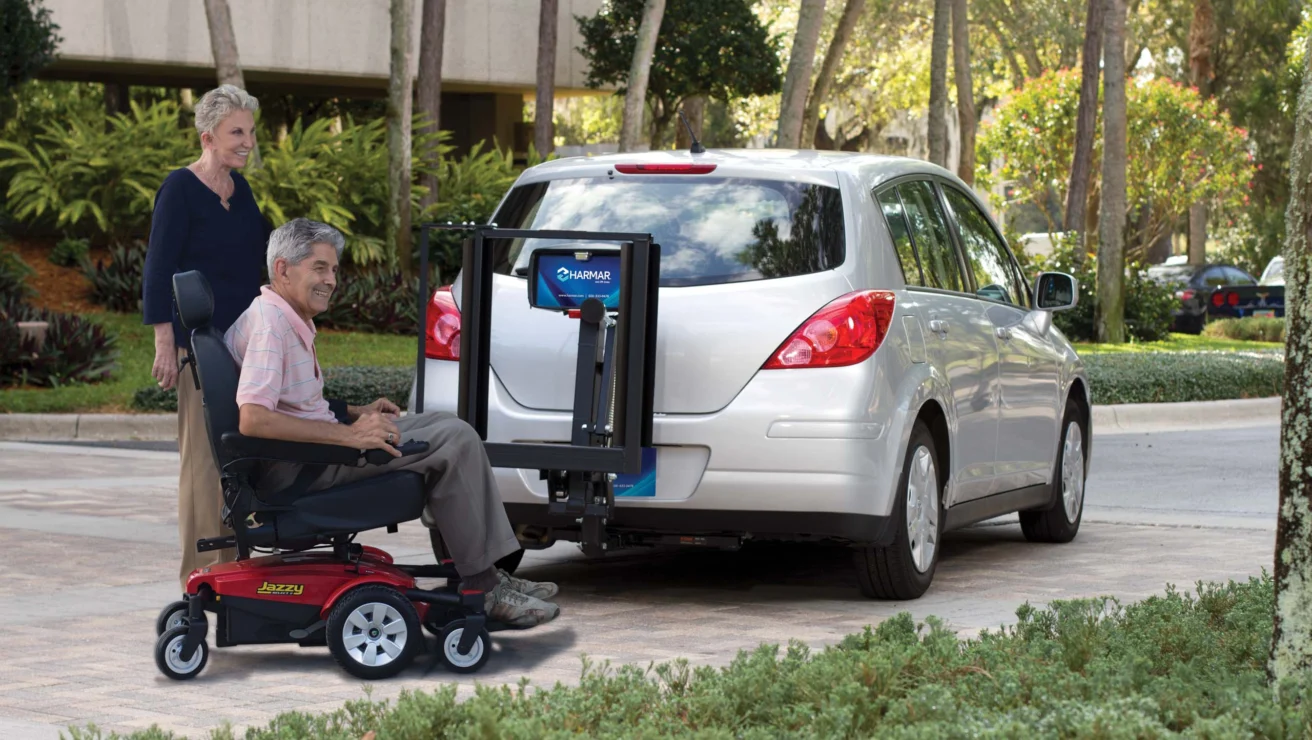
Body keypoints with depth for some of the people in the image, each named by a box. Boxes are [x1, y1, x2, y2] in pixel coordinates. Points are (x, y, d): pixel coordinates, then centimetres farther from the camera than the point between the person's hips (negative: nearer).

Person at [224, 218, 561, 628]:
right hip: (295, 470, -11)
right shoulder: (268, 324, -17)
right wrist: (348, 435, -27)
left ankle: (490, 574, 6)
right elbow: (253, 419, -30)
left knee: (450, 428, 13)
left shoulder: (293, 321, 16)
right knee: (455, 440, -14)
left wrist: (356, 413, 11)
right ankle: (482, 587, -9)